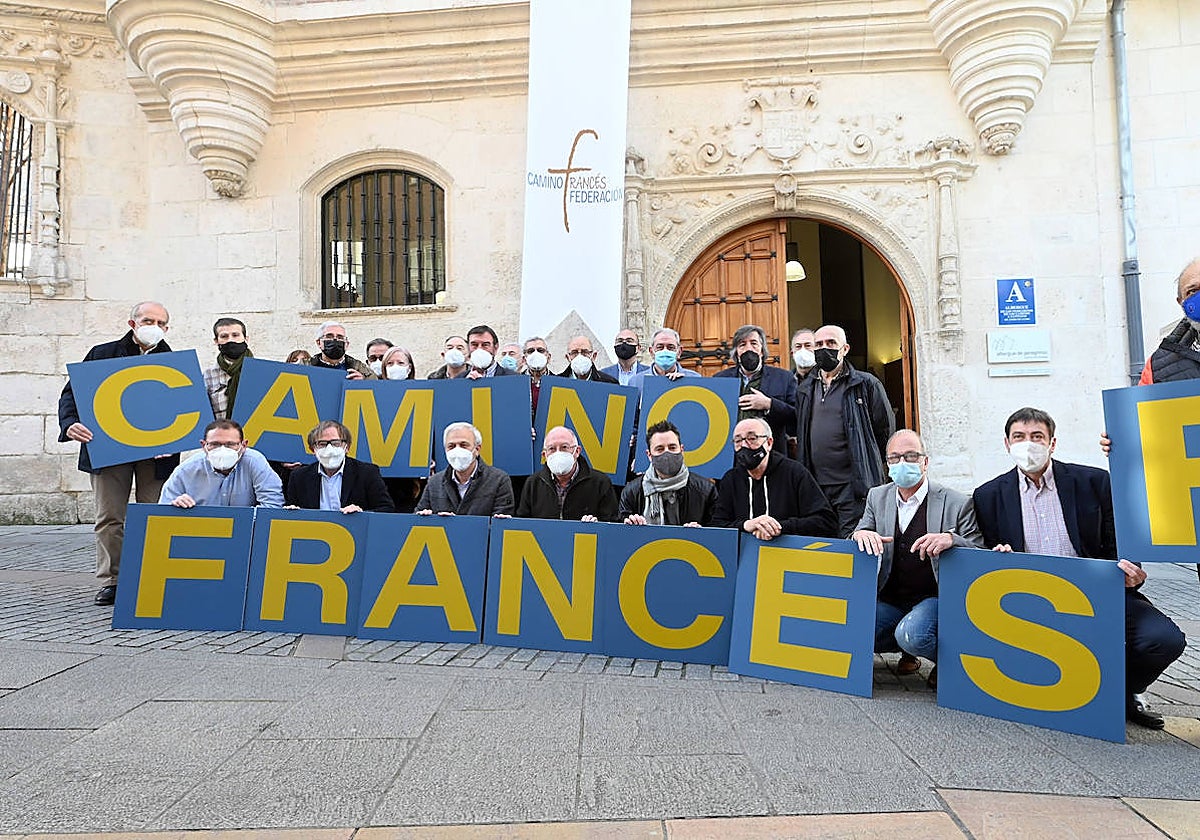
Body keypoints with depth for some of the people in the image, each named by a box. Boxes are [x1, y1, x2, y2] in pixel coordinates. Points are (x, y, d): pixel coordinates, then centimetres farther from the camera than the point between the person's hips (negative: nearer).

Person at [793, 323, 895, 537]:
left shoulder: (865, 385, -1)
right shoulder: (805, 389, 14)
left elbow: (886, 429, 4)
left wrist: (864, 462, 9)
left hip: (854, 486, -5)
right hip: (814, 486, 5)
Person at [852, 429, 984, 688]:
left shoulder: (957, 503, -5)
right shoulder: (877, 497, 7)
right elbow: (859, 538, 8)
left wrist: (951, 539, -30)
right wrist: (861, 535, -19)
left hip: (933, 598, -4)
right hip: (889, 600, 4)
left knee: (912, 634, -34)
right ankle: (908, 650, 10)